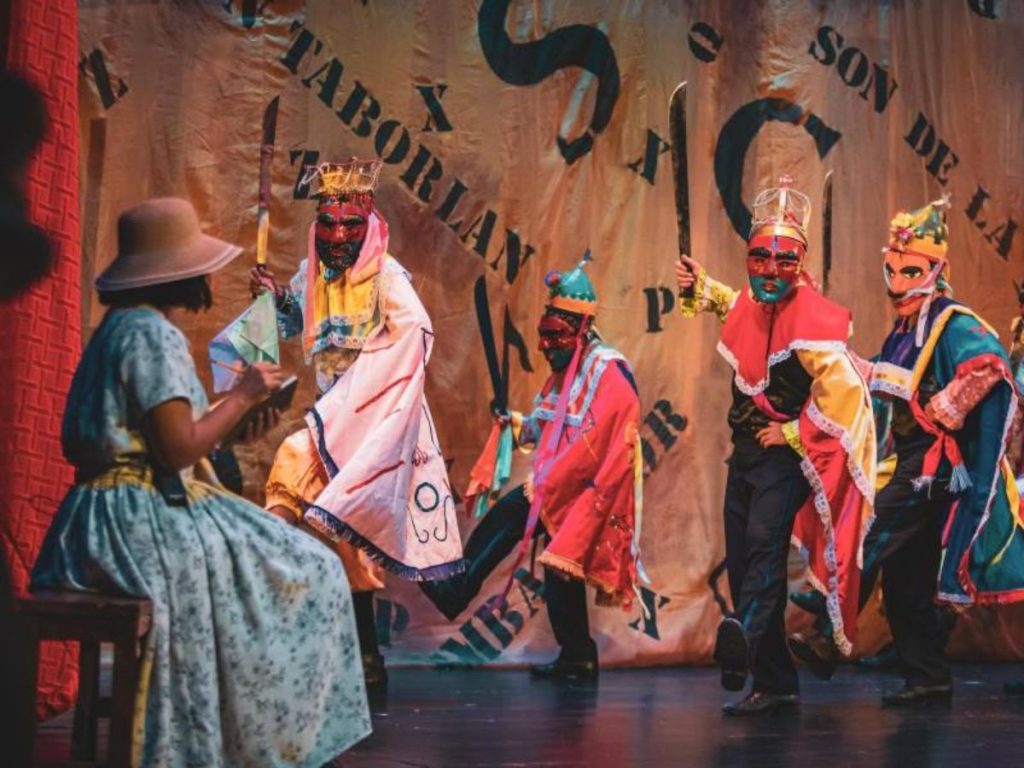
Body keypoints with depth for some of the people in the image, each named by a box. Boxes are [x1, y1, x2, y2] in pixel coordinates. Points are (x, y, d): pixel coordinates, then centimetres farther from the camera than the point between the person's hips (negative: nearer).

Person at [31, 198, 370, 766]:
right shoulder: (154, 334, -14)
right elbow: (180, 448, -20)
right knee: (304, 574, -5)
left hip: (106, 521, 10)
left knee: (295, 564, 17)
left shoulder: (120, 326, 16)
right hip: (139, 520, -10)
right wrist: (242, 396, -7)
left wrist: (233, 423, 13)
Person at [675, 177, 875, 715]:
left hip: (786, 454, -8)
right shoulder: (748, 306, 7)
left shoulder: (812, 318, -16)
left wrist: (794, 433, -16)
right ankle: (775, 683, 14)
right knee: (742, 562, 8)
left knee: (764, 544, -27)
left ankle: (742, 640, -46)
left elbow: (841, 387, -25)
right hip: (747, 449, 8)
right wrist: (697, 284, 18)